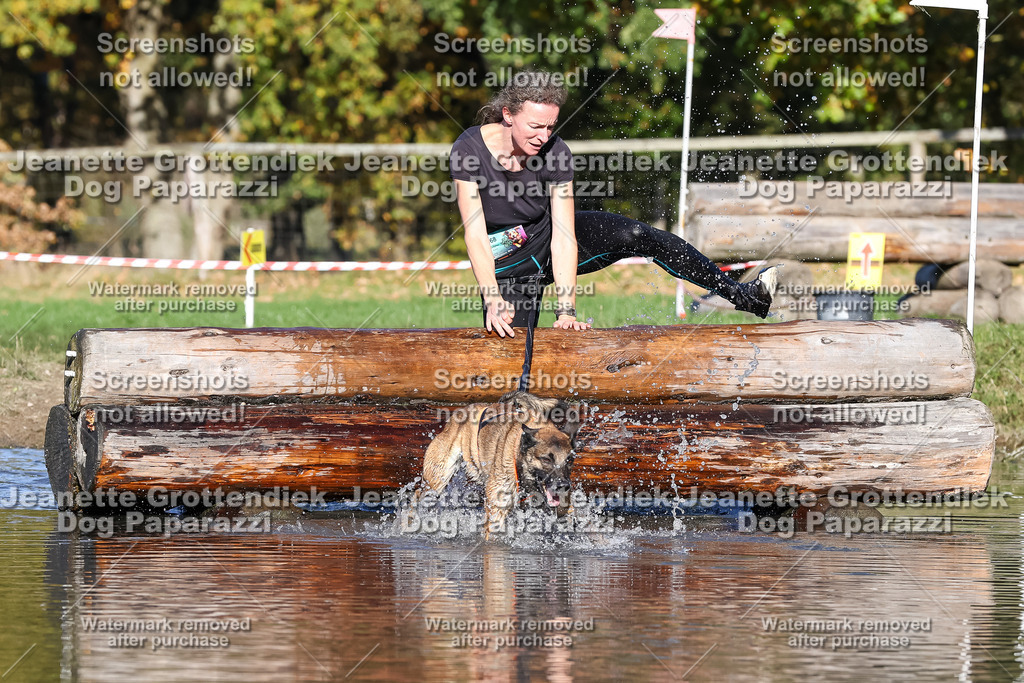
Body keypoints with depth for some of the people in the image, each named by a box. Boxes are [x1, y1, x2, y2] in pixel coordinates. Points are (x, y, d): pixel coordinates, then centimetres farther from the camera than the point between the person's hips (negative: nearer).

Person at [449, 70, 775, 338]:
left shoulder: (555, 151, -21)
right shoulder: (470, 149, -26)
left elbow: (564, 238, -24)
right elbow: (475, 234, -26)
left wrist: (566, 311, -32)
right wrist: (493, 300, -36)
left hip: (549, 234, 1)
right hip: (507, 262, -1)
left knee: (636, 236, -22)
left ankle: (741, 295, -16)